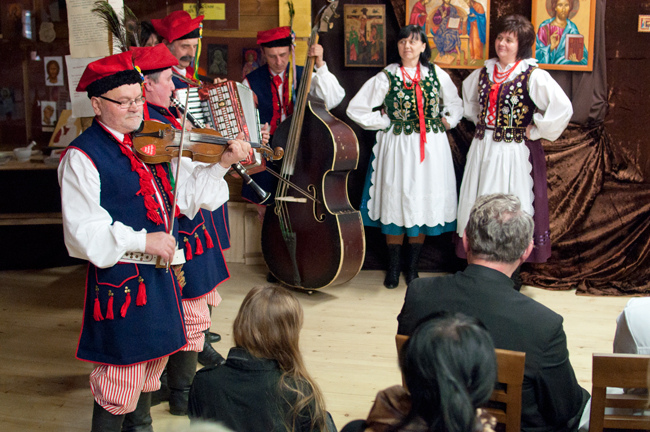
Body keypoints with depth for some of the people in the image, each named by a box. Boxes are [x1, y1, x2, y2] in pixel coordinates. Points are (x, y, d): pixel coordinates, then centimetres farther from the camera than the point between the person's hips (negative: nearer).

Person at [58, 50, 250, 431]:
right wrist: (141, 241, -25)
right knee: (121, 381, -2)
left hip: (160, 274, 8)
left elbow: (184, 197, 14)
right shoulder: (82, 157, -13)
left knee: (153, 364, 20)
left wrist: (222, 165, 2)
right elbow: (82, 231, -19)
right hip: (120, 281, -7)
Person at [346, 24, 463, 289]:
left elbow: (455, 104, 21)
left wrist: (448, 121, 5)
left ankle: (413, 266, 17)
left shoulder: (436, 74, 4)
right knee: (396, 202, 1)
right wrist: (384, 123, -2)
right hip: (397, 148, -2)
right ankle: (393, 267, 14)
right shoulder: (386, 77, -4)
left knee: (423, 204, 4)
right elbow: (355, 109, -3)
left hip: (431, 148, 2)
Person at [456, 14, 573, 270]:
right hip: (483, 150, 6)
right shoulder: (485, 72, 8)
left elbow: (562, 107, -22)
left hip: (514, 153, -6)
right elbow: (467, 98, 29)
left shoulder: (533, 75, -11)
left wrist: (535, 130, -15)